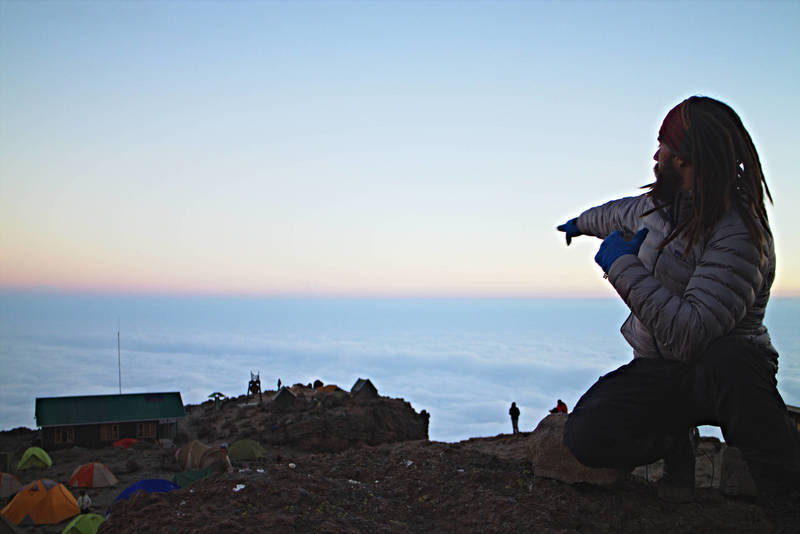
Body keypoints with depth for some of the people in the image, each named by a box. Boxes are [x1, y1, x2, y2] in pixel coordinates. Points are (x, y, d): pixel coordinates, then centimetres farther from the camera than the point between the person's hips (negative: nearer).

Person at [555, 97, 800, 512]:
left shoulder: (738, 236, -25)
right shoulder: (661, 204, 2)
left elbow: (690, 335, -35)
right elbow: (621, 214, 28)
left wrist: (623, 266, -26)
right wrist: (582, 222, 48)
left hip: (727, 369, -5)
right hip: (657, 371, 5)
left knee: (728, 358, -43)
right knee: (586, 438, -21)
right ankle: (673, 441, 10)